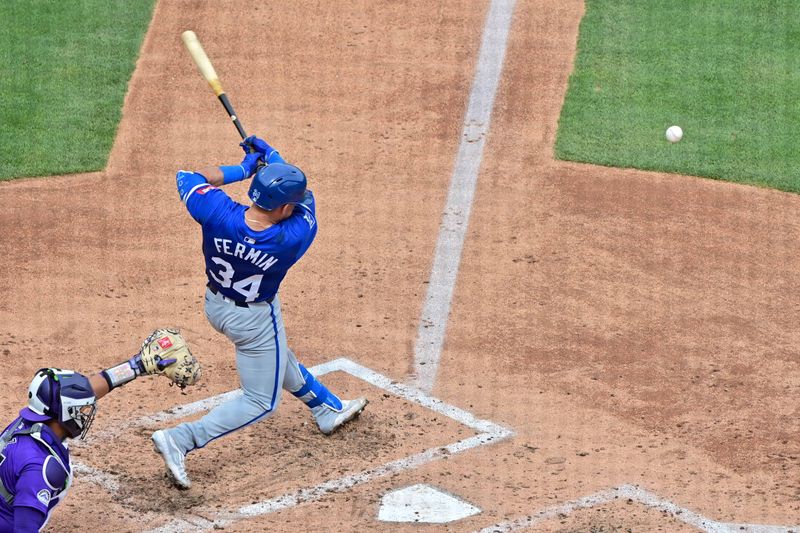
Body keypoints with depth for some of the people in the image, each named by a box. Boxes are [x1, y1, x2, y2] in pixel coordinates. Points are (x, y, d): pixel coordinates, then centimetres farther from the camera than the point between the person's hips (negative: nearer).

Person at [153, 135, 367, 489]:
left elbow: (186, 176, -10)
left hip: (215, 306, 6)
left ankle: (327, 410, 53)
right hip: (255, 320, -6)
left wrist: (242, 169, -7)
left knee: (278, 358, 29)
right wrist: (271, 157, 2)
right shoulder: (295, 237, -32)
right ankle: (180, 440, -3)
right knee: (261, 402, 11)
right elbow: (304, 200, -10)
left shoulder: (217, 213, -29)